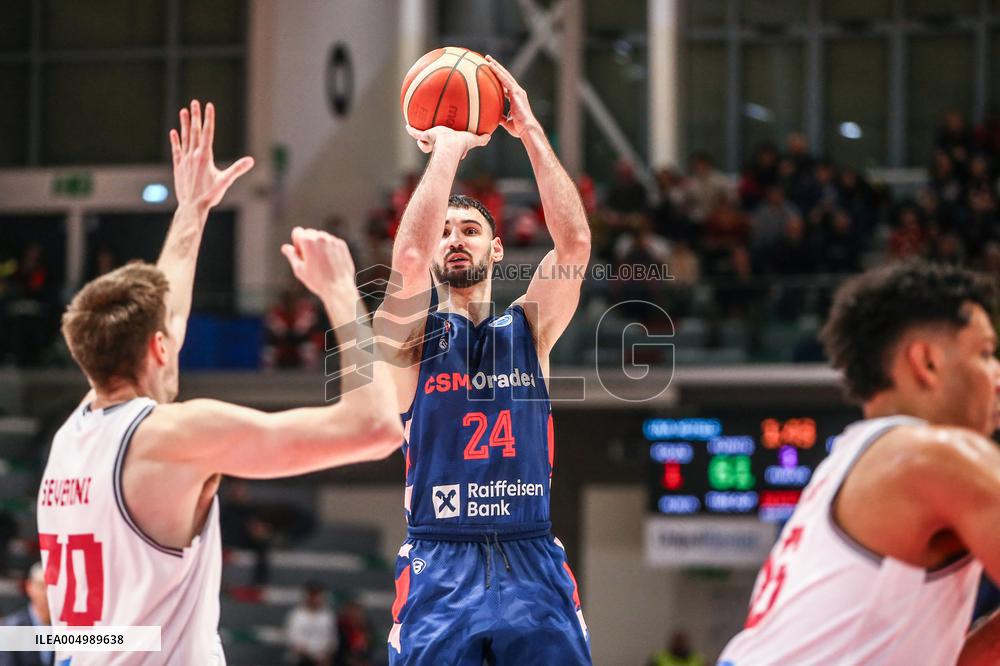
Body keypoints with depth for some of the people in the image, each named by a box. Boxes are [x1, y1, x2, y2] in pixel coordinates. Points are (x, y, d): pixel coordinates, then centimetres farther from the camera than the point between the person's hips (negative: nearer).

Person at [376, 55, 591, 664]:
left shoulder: (529, 328, 11)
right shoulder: (412, 333, 6)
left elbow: (575, 242, -4)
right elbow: (410, 255, -15)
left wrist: (531, 131, -6)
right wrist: (449, 148, -12)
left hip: (534, 568, 2)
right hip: (440, 574, -2)